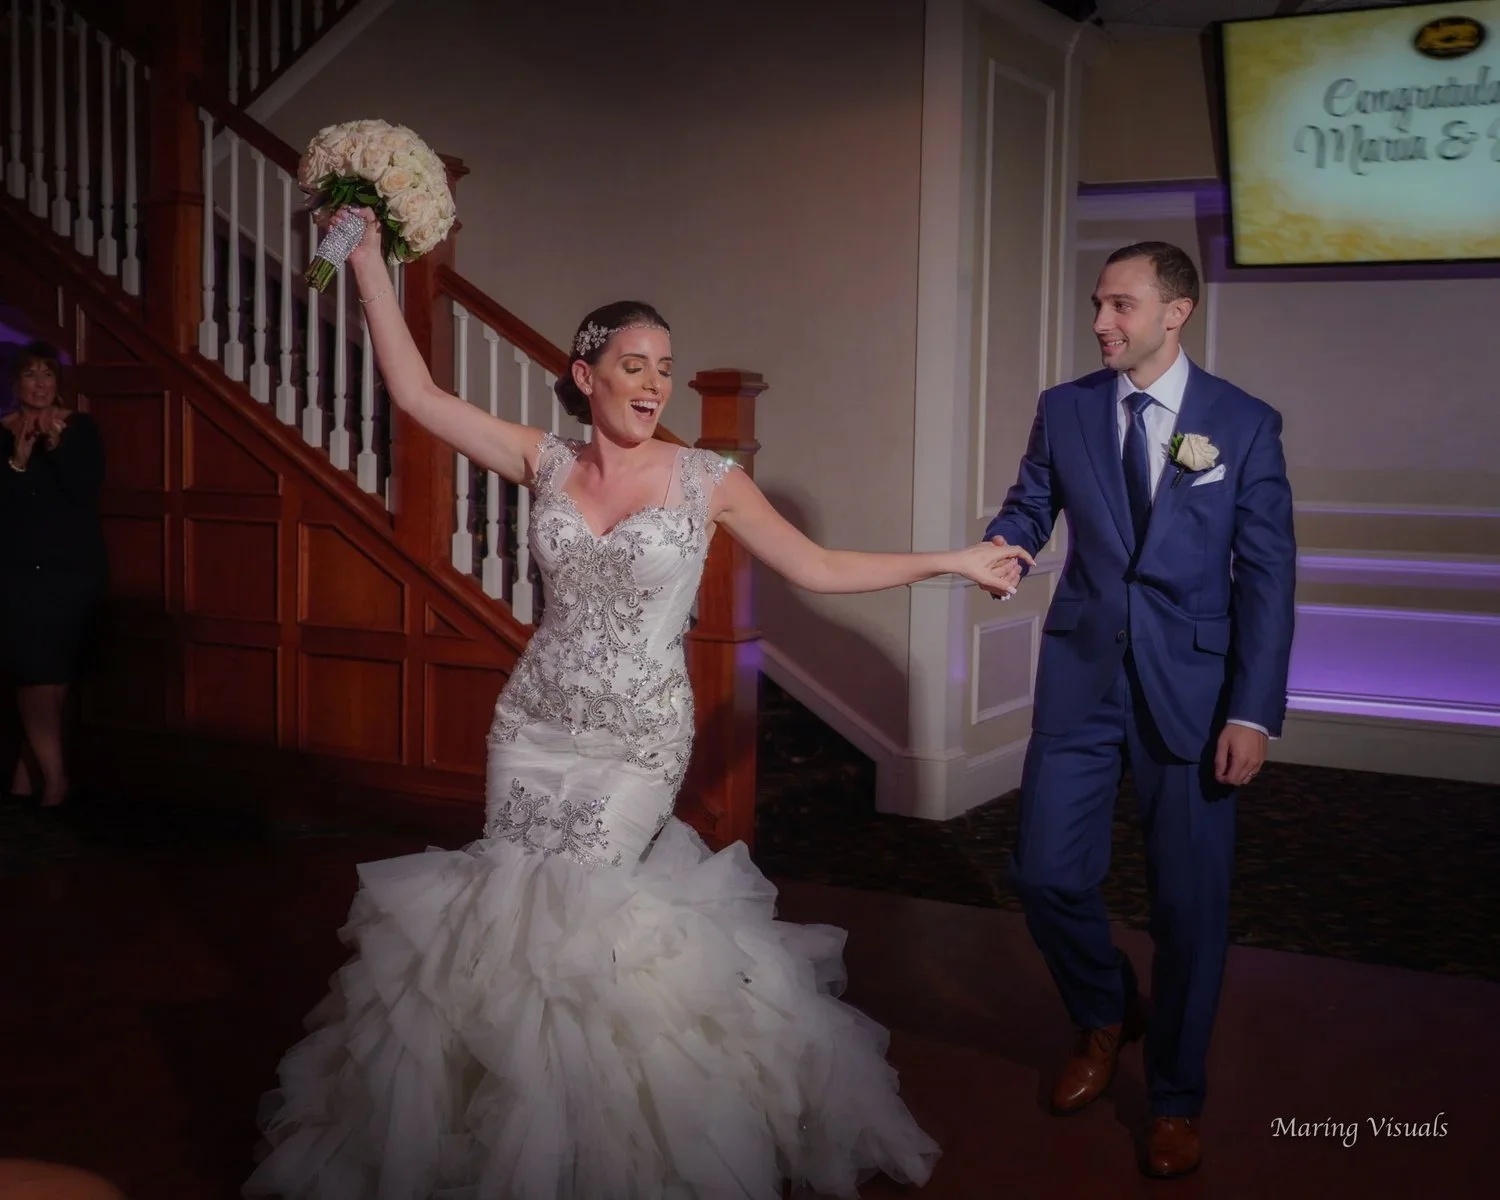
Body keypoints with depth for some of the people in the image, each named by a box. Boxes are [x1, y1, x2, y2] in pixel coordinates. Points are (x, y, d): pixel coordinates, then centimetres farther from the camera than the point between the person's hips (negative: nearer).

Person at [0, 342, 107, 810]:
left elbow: (87, 492, -10)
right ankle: (54, 777, -4)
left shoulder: (80, 429, 2)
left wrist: (55, 446, -22)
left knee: (54, 678, 2)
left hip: (74, 569, 0)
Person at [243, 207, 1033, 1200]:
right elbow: (419, 394, -1)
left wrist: (952, 562, -4)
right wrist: (370, 262, -3)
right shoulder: (545, 462, 1)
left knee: (562, 928, -7)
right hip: (536, 723, 3)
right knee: (507, 912, 2)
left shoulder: (706, 479, -4)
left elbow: (818, 567, -1)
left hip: (639, 742, -3)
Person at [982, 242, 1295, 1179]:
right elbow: (1028, 510, 7)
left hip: (1193, 688, -2)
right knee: (1049, 874, 1)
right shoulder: (1064, 410, 4)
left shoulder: (1247, 423, -2)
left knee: (1190, 901, 5)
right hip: (1081, 678, 2)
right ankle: (1107, 1018, 34)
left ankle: (1177, 1098, 27)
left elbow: (1267, 575, -4)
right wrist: (997, 553, -19)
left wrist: (1254, 713, -11)